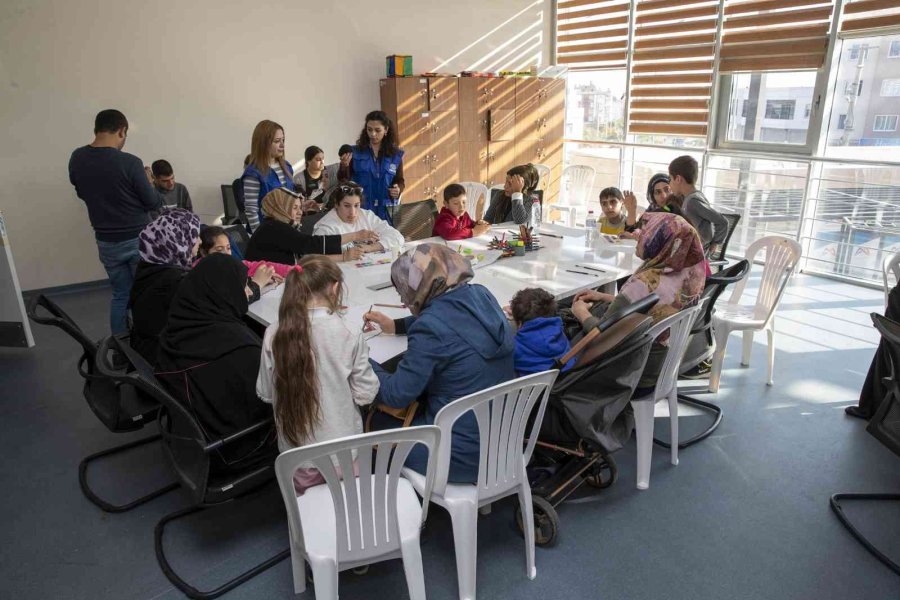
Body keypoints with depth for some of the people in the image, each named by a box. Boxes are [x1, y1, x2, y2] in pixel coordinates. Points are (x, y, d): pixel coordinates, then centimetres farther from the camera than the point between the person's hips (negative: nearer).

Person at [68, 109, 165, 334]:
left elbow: (83, 193, 14)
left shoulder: (77, 159, -2)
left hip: (106, 242, 5)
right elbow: (154, 202, -11)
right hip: (139, 239, -5)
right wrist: (148, 183, 9)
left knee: (120, 295, 15)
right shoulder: (129, 162, -20)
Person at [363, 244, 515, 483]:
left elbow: (396, 395, -16)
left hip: (464, 457, -7)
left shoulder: (430, 328, -24)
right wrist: (396, 326, 19)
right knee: (412, 409, 25)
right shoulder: (481, 296, -2)